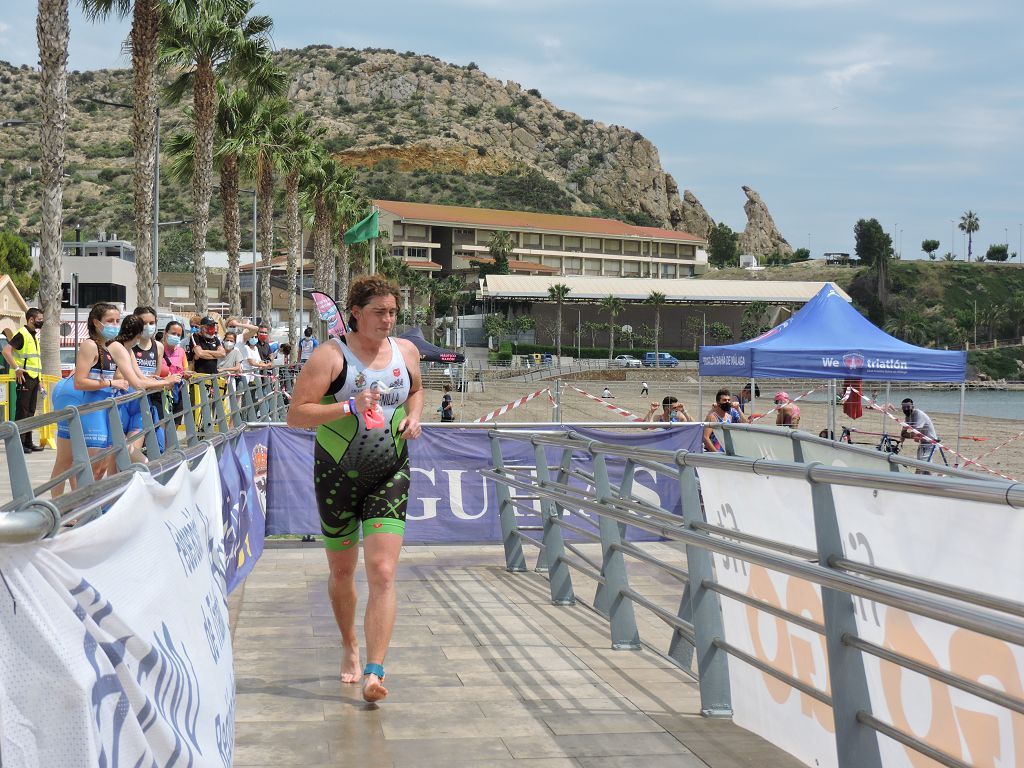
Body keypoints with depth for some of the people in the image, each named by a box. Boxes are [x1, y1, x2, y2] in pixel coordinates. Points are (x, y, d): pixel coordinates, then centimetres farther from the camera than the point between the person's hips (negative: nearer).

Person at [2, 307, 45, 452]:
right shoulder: (22, 334, -11)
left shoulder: (34, 335, 17)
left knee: (30, 411, 11)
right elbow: (6, 351, -23)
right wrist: (16, 368, -25)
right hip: (25, 377, -9)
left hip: (34, 378, 9)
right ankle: (18, 443, -6)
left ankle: (28, 442, 16)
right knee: (22, 411, -7)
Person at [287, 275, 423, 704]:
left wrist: (414, 415, 3)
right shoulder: (330, 356, -11)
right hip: (337, 475, -2)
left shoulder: (406, 351, 4)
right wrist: (349, 406, -25)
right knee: (342, 572, 14)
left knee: (383, 574, -12)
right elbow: (295, 415, -15)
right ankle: (349, 647, 40)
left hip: (390, 475, 2)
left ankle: (373, 672, -13)